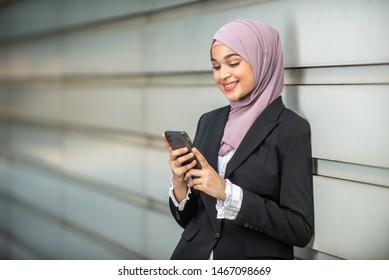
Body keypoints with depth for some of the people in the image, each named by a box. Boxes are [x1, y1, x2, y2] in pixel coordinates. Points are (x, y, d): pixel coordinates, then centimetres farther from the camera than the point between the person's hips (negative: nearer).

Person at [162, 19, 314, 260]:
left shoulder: (291, 129, -11)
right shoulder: (209, 121, 4)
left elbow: (301, 230, -16)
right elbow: (188, 218, 7)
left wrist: (228, 193, -21)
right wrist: (180, 184, -12)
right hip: (195, 256, 4)